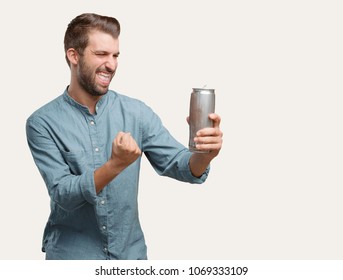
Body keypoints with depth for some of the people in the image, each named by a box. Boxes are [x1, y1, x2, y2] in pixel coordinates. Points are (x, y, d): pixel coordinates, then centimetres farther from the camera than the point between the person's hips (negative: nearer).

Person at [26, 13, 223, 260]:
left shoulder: (137, 112, -4)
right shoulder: (43, 123, -11)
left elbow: (180, 165, -8)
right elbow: (62, 195, -17)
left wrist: (203, 154, -30)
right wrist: (115, 164, -33)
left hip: (131, 252, 3)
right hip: (72, 256, -3)